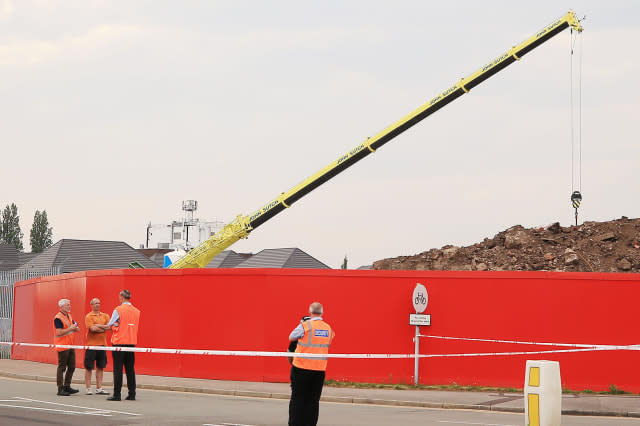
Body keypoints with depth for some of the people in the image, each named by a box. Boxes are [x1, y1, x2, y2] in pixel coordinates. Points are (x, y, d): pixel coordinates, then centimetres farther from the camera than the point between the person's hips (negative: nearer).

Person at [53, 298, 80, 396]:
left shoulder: (69, 316, 14)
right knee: (62, 368, -3)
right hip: (62, 346, -9)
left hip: (70, 346, 9)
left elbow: (76, 329, 22)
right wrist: (70, 328, -18)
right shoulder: (58, 318, -13)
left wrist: (75, 327, -1)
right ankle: (60, 389, 1)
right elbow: (59, 332, -23)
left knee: (71, 367, 10)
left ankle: (67, 387, 19)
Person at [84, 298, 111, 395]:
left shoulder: (105, 316, 12)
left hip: (102, 344, 5)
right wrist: (105, 328, -6)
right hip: (91, 345, -5)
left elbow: (110, 326, -2)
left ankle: (99, 388, 12)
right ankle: (88, 389, 5)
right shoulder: (89, 316, -4)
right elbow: (93, 329, -16)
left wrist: (99, 326, -14)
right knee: (89, 368, 0)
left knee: (100, 367, 7)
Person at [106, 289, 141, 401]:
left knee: (118, 369, -2)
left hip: (119, 342, -5)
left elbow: (110, 325, -5)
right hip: (131, 342, 5)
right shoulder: (137, 311, 6)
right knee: (130, 369, 9)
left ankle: (116, 394, -2)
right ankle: (132, 394, 8)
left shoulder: (118, 310, -10)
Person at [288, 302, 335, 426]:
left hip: (302, 368, -3)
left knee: (298, 399, 5)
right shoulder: (328, 328, 4)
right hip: (320, 369, 4)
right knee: (313, 401, 8)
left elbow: (291, 338, 3)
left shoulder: (304, 326, -11)